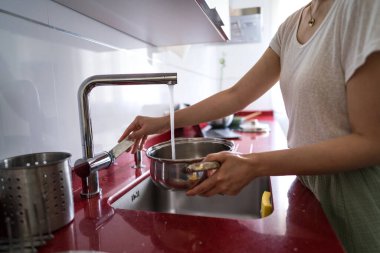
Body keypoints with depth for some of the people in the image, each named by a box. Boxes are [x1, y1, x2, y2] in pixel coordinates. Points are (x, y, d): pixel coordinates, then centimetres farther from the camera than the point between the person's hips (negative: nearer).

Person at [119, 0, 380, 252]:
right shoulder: (292, 25, 2)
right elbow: (237, 95, 0)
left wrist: (255, 165, -27)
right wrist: (164, 123, -2)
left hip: (354, 192, -5)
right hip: (307, 179, 6)